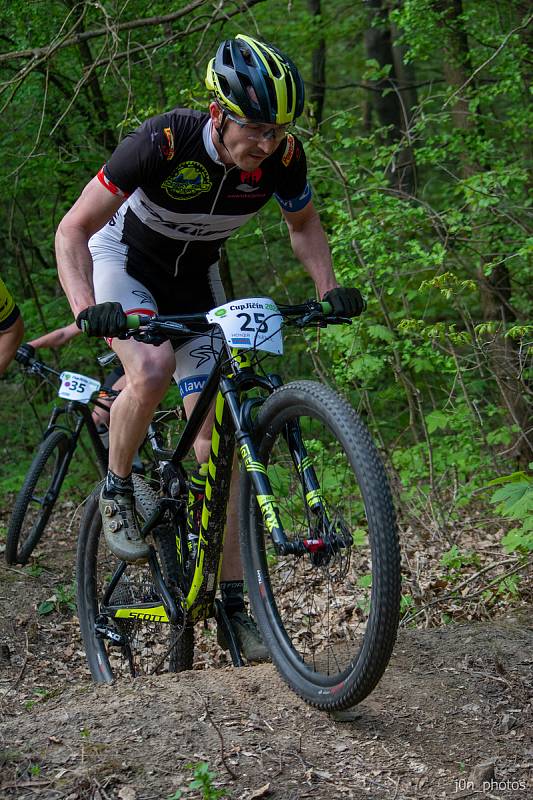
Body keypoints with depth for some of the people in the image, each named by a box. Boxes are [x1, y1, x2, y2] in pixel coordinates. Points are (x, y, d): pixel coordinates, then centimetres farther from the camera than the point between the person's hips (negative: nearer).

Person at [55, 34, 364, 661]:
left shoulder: (282, 156, -22)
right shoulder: (164, 141, -34)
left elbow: (303, 223, 2)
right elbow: (72, 231, -29)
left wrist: (328, 288, -15)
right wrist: (86, 310, -45)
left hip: (194, 280, 4)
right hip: (122, 262, -3)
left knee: (216, 435, -6)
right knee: (151, 369, -36)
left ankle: (232, 603, -1)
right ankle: (116, 490, -7)